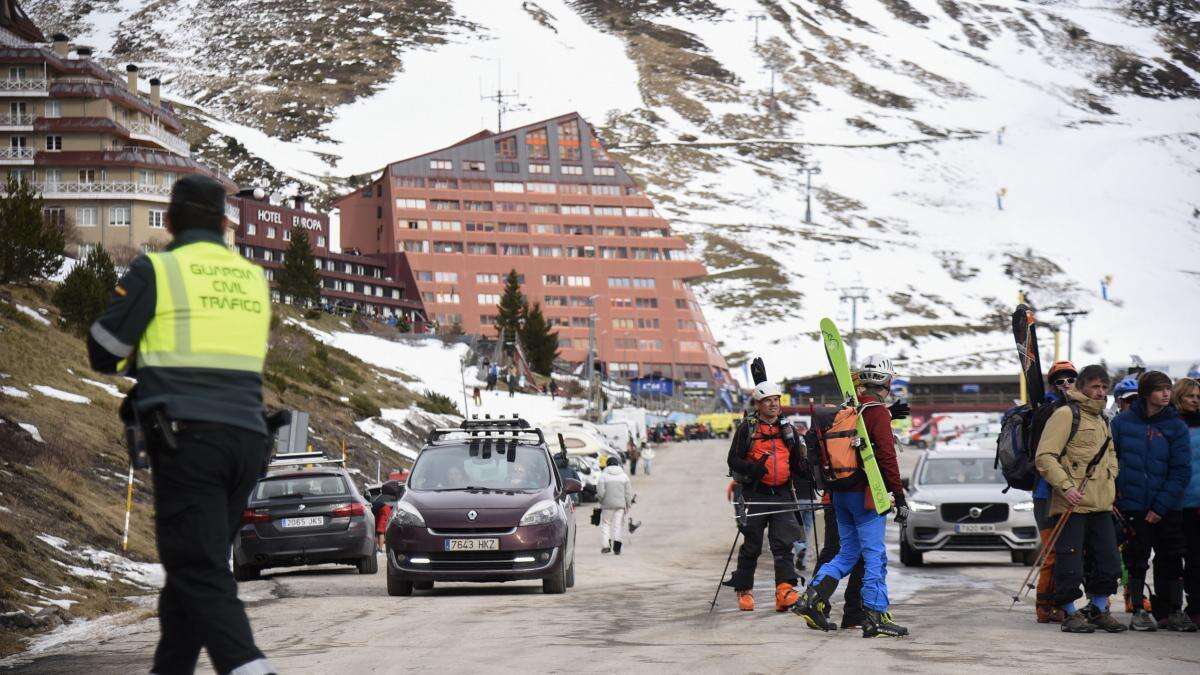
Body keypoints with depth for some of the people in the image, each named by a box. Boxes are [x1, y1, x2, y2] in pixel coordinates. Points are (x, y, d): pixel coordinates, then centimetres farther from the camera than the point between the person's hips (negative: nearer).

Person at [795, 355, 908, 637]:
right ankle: (875, 618, -3)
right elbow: (887, 457, -16)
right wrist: (899, 497, -13)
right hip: (866, 494, -7)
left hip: (840, 494, 7)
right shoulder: (878, 413, -11)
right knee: (875, 555, -2)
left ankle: (813, 598, 3)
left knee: (847, 553, 16)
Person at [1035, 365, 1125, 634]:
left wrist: (1110, 478, 17)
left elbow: (1111, 454, 36)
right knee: (1070, 561, -6)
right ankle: (1070, 614, 3)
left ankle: (1099, 610, 21)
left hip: (1101, 505, 8)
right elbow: (1044, 457, -14)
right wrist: (1065, 486, -22)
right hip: (1071, 504, -8)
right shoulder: (1066, 415, -7)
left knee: (1108, 561, 9)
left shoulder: (1102, 420, 20)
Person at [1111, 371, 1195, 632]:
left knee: (1171, 560, 3)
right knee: (1136, 561, 5)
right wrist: (1111, 495, -3)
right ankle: (1138, 611, 14)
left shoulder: (1176, 427, -1)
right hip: (1133, 507, -1)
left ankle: (1173, 612, 12)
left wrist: (1161, 507, -12)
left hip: (1167, 510, 1)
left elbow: (1181, 471, -5)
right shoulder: (1123, 422, 0)